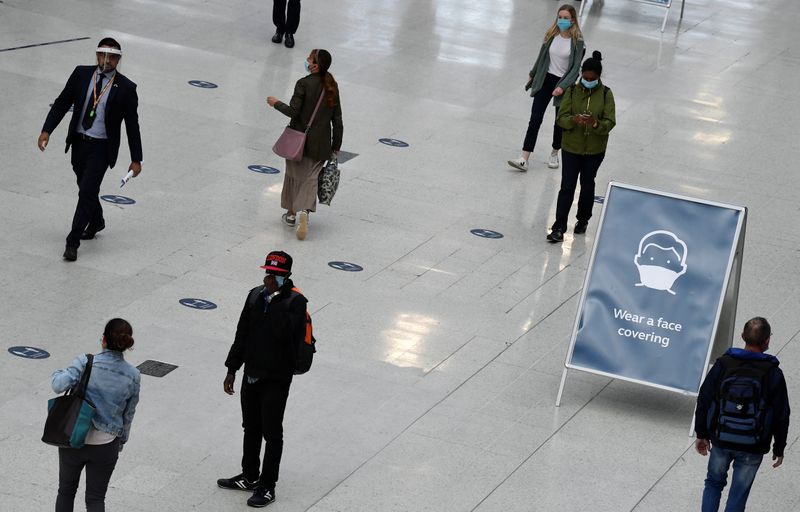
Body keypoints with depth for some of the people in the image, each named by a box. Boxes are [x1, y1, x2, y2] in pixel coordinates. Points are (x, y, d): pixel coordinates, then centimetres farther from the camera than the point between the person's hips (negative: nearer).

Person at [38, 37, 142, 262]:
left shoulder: (125, 88, -11)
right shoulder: (81, 74, -3)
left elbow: (132, 124, -6)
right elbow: (62, 102, 2)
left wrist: (136, 159, -5)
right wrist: (47, 130, -8)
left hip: (101, 148, -4)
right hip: (78, 142, 4)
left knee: (87, 192, -10)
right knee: (86, 189, 21)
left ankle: (72, 242, -3)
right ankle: (96, 222, 47)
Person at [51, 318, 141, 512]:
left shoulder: (86, 362, -15)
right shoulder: (132, 375, -6)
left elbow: (59, 385, -26)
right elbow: (128, 414, 4)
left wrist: (58, 373, -3)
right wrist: (122, 440, 19)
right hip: (106, 445, 1)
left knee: (66, 490, 20)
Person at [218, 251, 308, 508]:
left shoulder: (295, 301, -15)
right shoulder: (255, 295, 3)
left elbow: (285, 333, -31)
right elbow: (242, 334, 9)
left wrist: (276, 298, -28)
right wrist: (232, 369, 10)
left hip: (276, 378, -6)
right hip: (252, 373, 6)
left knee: (272, 433, 3)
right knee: (251, 428, 19)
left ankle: (267, 486, 14)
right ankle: (250, 477, 34)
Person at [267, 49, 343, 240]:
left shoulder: (304, 84, -16)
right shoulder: (332, 87, 1)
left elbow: (293, 111, -19)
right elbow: (337, 119, 4)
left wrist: (276, 103, -1)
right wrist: (336, 146, 11)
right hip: (320, 142, 3)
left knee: (294, 174, 16)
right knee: (311, 177, 6)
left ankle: (291, 214, 26)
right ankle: (304, 210, -17)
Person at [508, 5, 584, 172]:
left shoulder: (577, 41, -13)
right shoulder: (551, 35, -2)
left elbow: (576, 67, -14)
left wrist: (563, 87, -22)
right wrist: (532, 74, 21)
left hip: (564, 83, -3)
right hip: (546, 79, 3)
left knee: (560, 121, 11)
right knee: (535, 119, -4)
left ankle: (555, 154, 35)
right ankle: (524, 160, -8)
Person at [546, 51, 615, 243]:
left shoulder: (606, 94, -7)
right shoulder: (572, 91, -5)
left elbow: (610, 122, -11)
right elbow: (561, 118, -9)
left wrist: (595, 123, -32)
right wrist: (573, 120, -30)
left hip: (595, 150, 0)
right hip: (571, 147, 0)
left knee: (587, 185, 15)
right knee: (567, 186, -3)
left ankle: (583, 220, 35)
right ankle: (559, 226, 0)